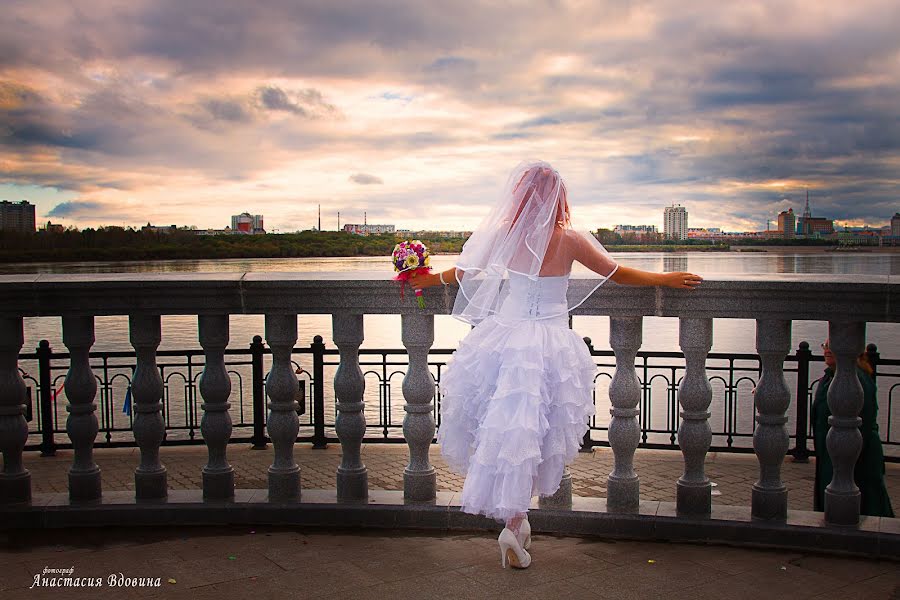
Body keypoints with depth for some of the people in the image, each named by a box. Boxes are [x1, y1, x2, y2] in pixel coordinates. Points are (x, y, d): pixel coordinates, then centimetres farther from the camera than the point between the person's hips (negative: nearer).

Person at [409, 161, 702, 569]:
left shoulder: (503, 233, -2)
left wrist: (434, 279, 33)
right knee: (530, 430, 5)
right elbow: (618, 274, 2)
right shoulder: (568, 239, -8)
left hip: (504, 334, 2)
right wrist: (666, 279, 17)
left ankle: (515, 516, 21)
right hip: (549, 342, -2)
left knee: (506, 426, 13)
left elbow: (467, 269, 13)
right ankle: (513, 524, 3)